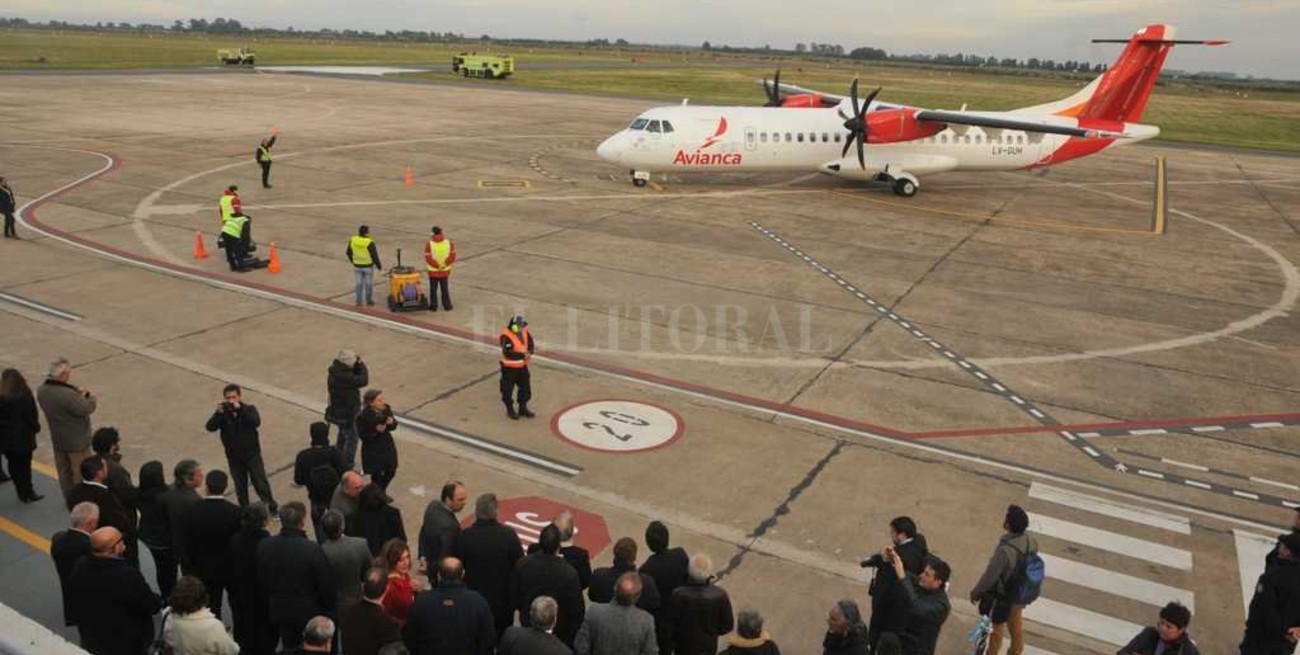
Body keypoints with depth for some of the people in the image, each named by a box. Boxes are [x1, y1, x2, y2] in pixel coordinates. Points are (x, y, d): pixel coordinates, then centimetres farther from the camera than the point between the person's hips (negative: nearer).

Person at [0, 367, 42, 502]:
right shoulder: (25, 395, -15)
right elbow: (31, 415, -13)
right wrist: (36, 427, 4)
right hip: (23, 436, -4)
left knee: (13, 465, 15)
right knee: (24, 464, 6)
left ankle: (22, 491, 24)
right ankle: (27, 493, 13)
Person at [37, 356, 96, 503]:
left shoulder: (42, 390, -8)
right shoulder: (68, 394, -34)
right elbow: (88, 408, -24)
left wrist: (78, 395, -4)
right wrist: (90, 396, -5)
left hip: (57, 440, 8)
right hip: (77, 441, -8)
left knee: (64, 471, 22)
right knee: (81, 473, 11)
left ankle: (69, 500, 37)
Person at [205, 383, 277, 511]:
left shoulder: (249, 409, -10)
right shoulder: (222, 413, -6)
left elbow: (256, 423, -29)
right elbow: (210, 427, -19)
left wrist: (240, 409, -37)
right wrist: (219, 413, -34)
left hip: (252, 455, -2)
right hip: (234, 457, 2)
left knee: (261, 484, 2)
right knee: (240, 487, 14)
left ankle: (272, 510, 16)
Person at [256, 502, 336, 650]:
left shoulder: (265, 545, -13)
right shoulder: (312, 549, -27)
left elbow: (261, 581, 0)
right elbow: (326, 584, -18)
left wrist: (270, 602, 16)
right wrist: (329, 608, 0)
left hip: (279, 611, 4)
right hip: (309, 611, -4)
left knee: (288, 648, 21)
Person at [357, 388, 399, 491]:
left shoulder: (386, 409, -5)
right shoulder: (364, 416, -21)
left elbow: (394, 426, 4)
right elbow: (362, 435, -20)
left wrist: (392, 422, -18)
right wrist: (375, 431, -32)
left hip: (387, 446, 6)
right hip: (372, 450, -6)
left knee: (391, 472, 15)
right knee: (377, 475, 6)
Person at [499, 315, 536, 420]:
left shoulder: (525, 332, -3)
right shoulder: (506, 337, -24)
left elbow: (531, 344, 8)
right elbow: (507, 353, -31)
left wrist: (529, 353, -13)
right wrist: (522, 355, -31)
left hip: (522, 366, 7)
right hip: (509, 367, -7)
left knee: (525, 387, 16)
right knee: (508, 389, 7)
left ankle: (523, 408, 34)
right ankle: (510, 410, 26)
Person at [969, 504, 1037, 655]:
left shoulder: (1005, 550, -38)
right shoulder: (1031, 542, -15)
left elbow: (990, 576, -26)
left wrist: (975, 592, -9)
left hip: (1000, 596, -7)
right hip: (1020, 593, 7)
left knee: (995, 629, 17)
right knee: (1015, 625, 27)